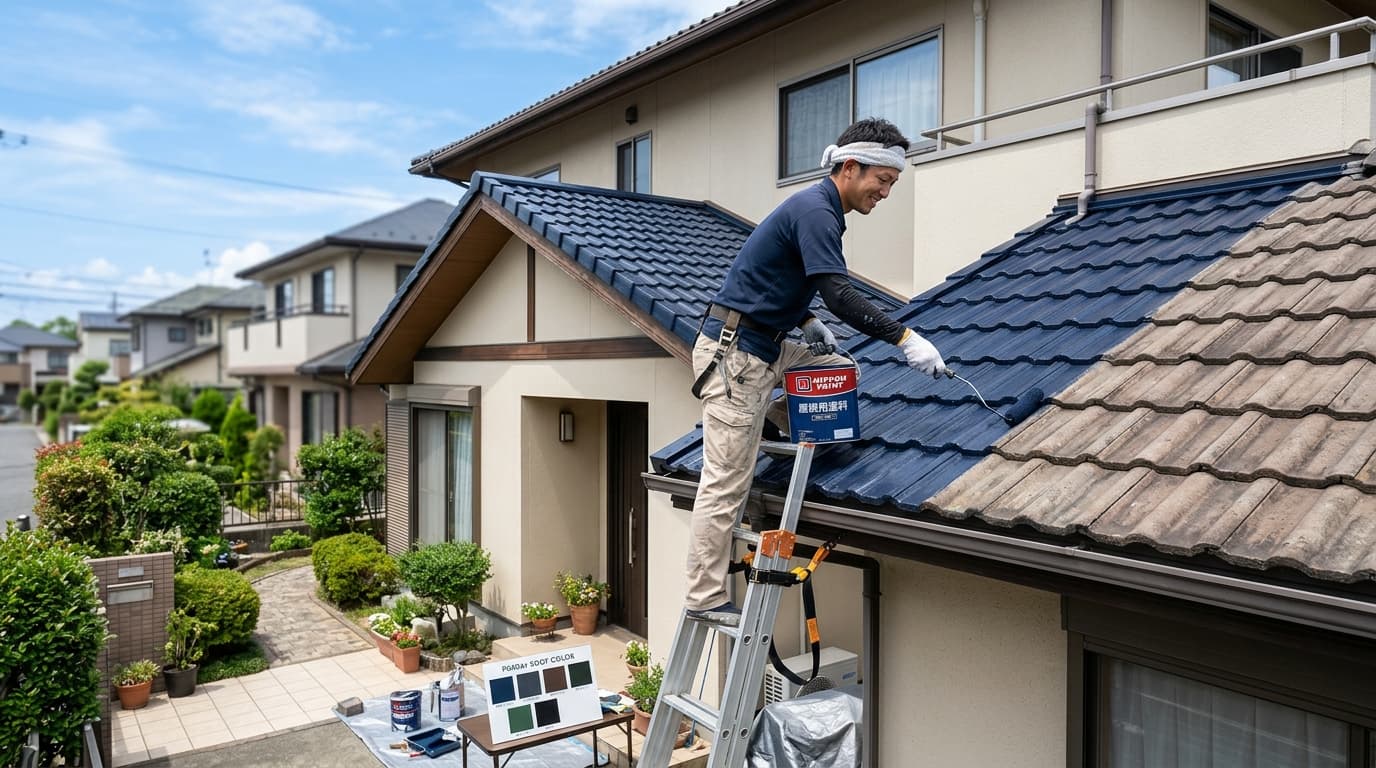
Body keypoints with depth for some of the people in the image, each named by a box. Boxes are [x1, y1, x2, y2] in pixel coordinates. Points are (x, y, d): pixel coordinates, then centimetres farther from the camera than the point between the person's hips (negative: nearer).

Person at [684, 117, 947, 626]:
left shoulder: (818, 209, 17)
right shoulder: (815, 210, -14)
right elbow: (840, 294, -25)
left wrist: (808, 322, 10)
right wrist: (905, 338, -25)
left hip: (765, 348, 10)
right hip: (732, 353, -10)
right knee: (726, 484, -7)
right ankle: (705, 599, 1)